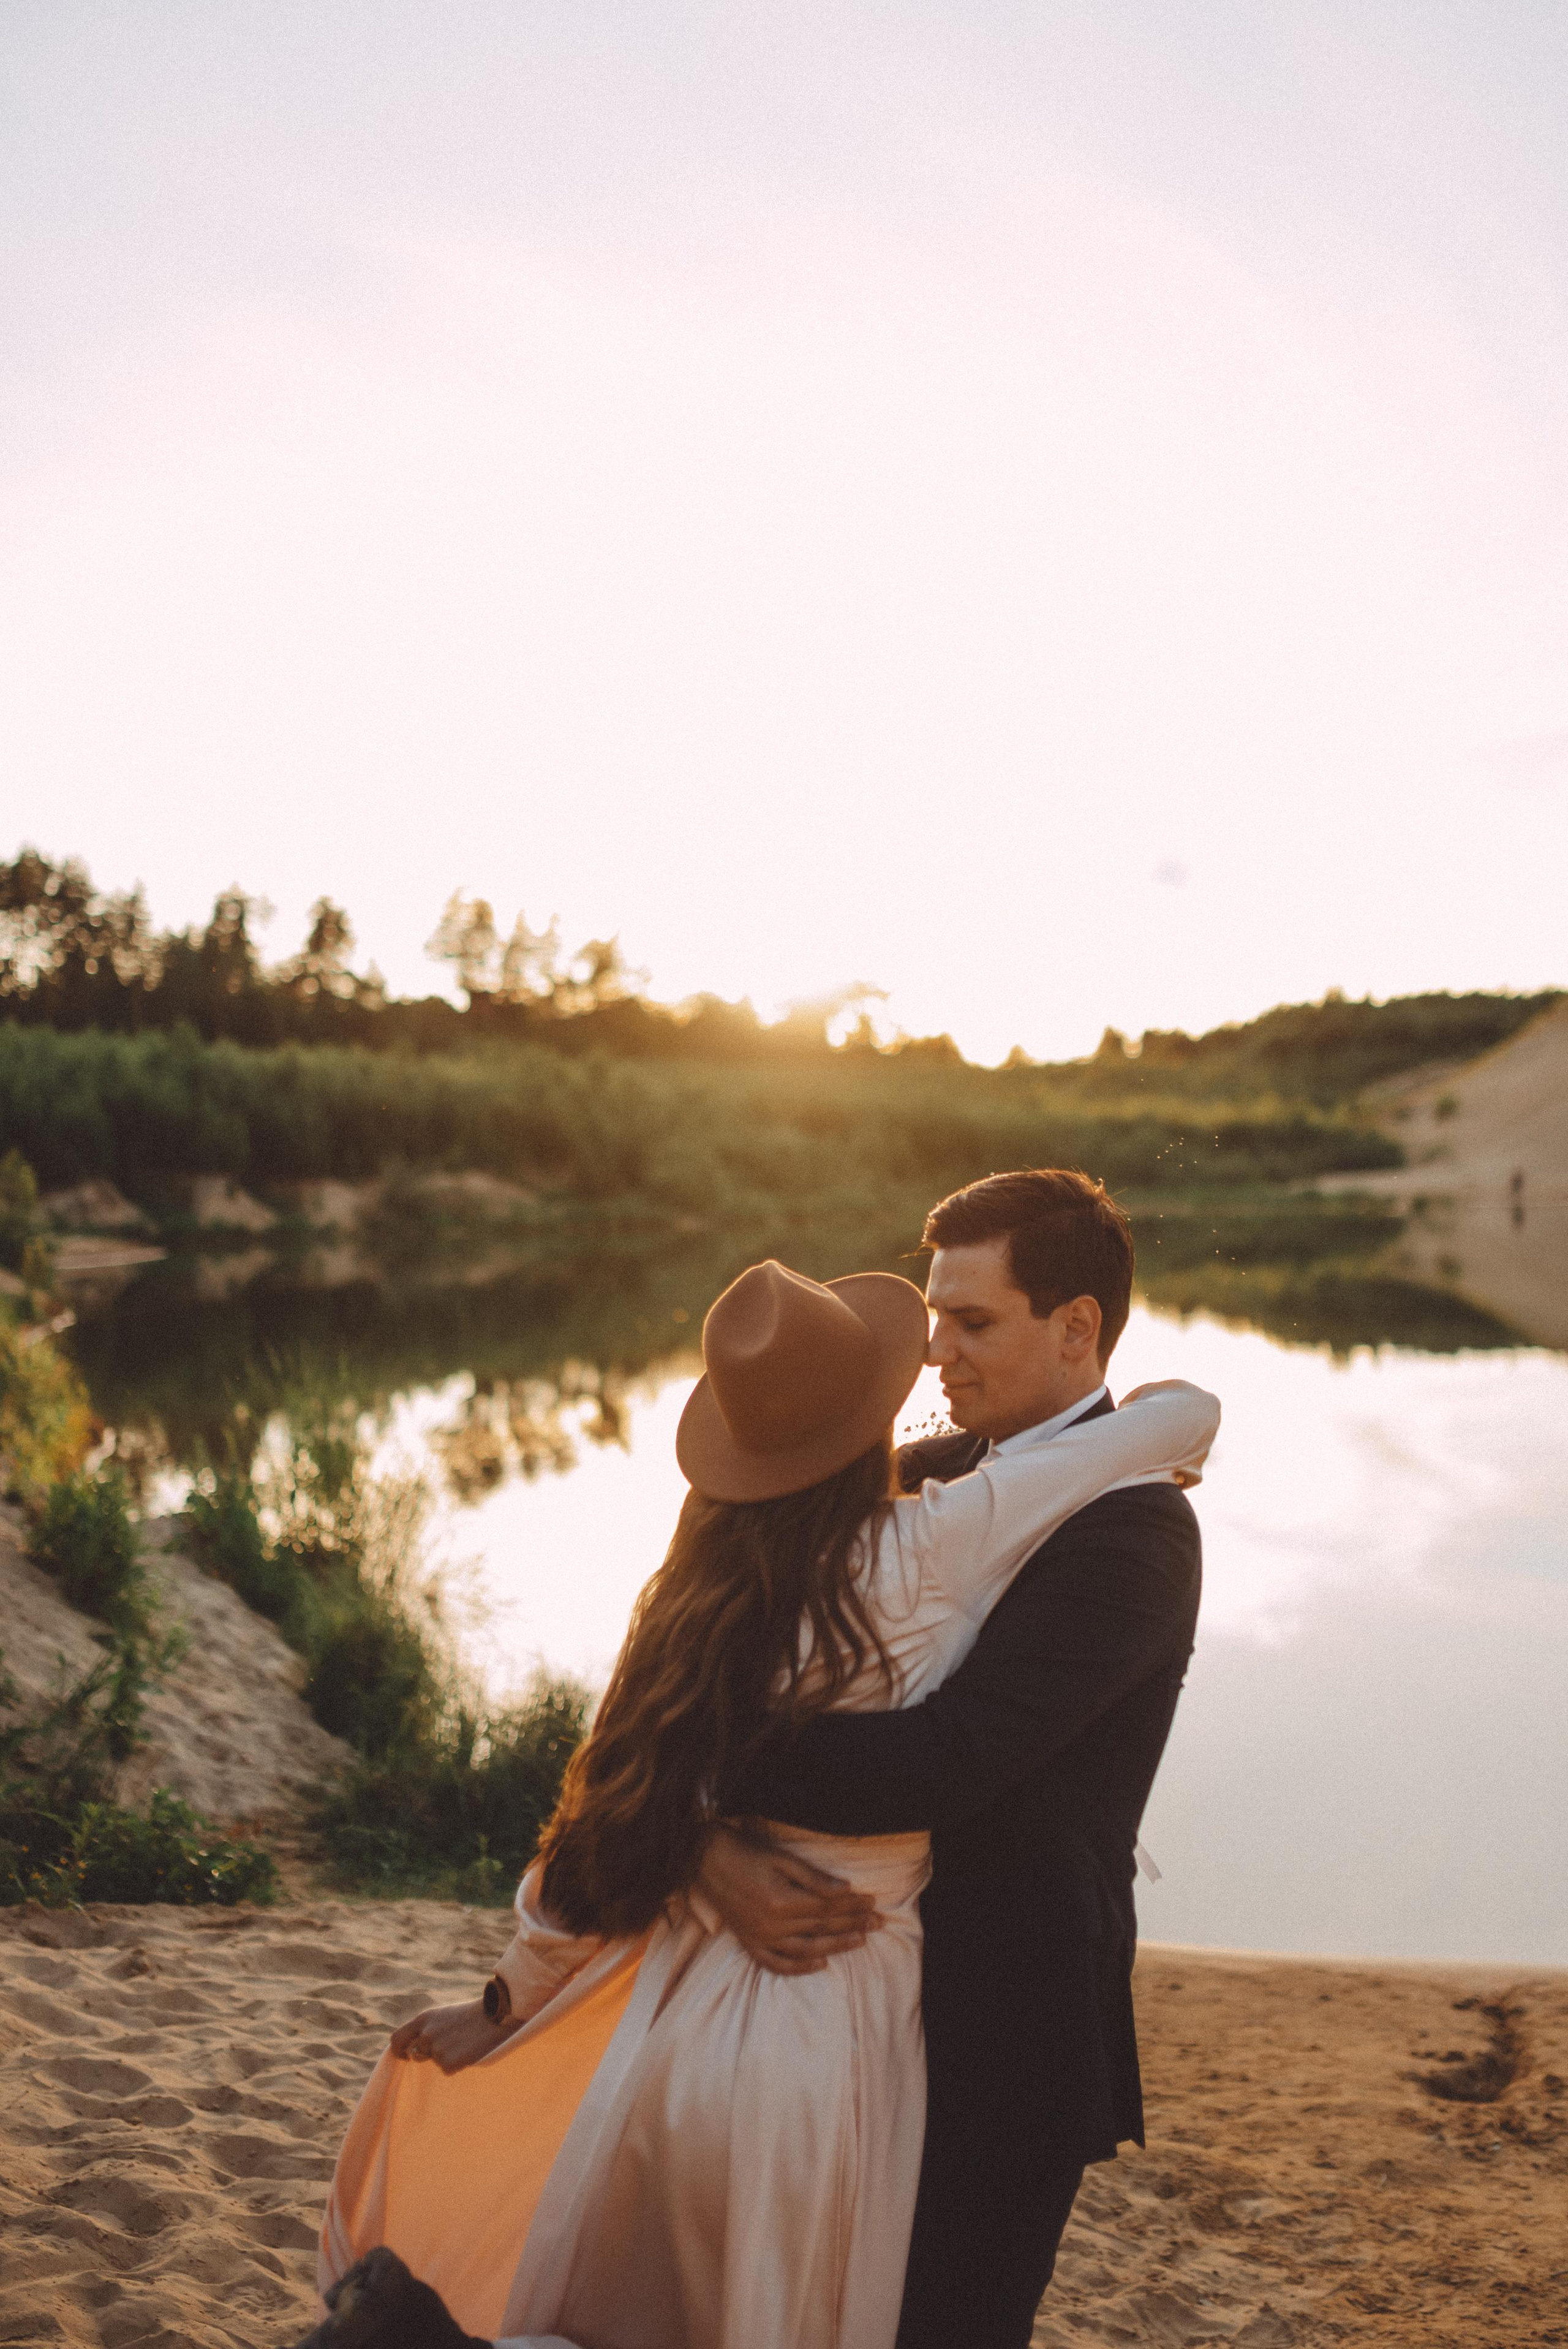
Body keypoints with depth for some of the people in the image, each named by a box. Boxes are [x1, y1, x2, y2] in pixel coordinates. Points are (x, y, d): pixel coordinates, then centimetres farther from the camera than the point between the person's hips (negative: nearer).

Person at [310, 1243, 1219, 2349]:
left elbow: (611, 1824, 3)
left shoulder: (704, 1591, -3)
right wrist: (1154, 1437, 13)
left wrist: (501, 2008, 16)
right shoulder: (930, 1549, -16)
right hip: (831, 2039, -4)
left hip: (670, 2017, 4)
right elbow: (1188, 1411, -10)